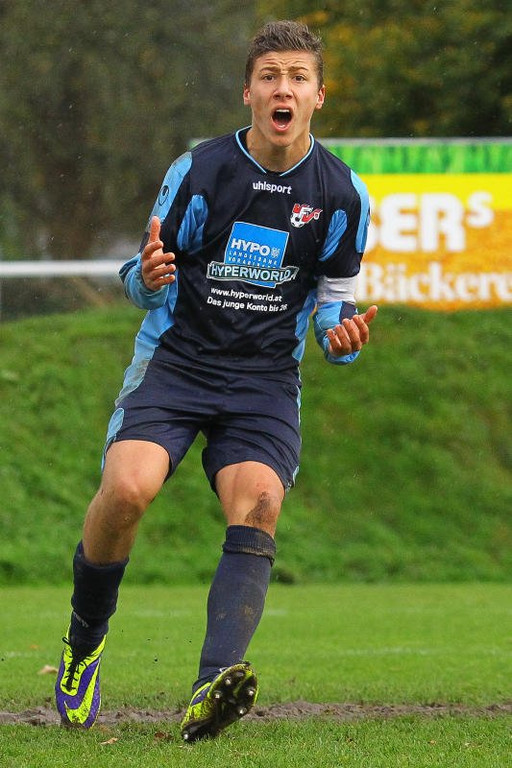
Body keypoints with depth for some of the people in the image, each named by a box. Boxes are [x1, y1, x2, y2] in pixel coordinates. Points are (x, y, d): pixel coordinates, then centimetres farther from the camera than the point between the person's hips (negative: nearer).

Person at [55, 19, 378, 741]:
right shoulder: (198, 171, -3)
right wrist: (147, 278, -20)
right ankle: (84, 640, 2)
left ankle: (214, 683, -41)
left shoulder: (342, 194, 2)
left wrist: (342, 335, -10)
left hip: (267, 379, 1)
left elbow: (333, 297, 14)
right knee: (127, 489, -25)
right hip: (175, 359, -1)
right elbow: (146, 281, 5)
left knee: (258, 503, -26)